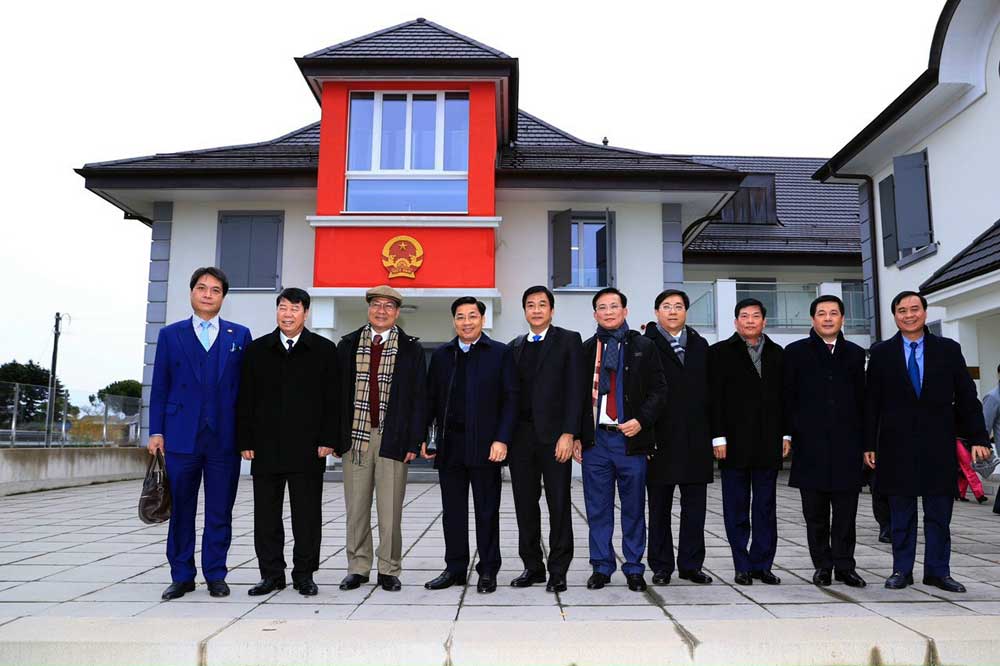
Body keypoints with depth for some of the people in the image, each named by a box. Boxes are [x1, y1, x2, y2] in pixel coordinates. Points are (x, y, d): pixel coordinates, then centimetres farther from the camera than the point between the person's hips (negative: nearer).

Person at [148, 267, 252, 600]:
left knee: (220, 511, 6)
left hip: (225, 437, 0)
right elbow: (160, 388, 7)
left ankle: (215, 575, 18)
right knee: (181, 510, 8)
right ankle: (182, 576, 20)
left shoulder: (240, 335, 7)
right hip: (181, 436, 0)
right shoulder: (170, 335, 8)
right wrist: (156, 432, 0)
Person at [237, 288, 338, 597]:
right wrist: (245, 441, 2)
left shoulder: (324, 350, 4)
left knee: (307, 514, 4)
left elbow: (332, 399, 1)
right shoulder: (257, 350, 10)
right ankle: (271, 574, 20)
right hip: (266, 447, 2)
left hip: (307, 449, -2)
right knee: (266, 514, 8)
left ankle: (304, 575, 16)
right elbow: (245, 399, 9)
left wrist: (327, 440, -6)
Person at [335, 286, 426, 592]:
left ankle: (389, 570, 16)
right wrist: (335, 436, 2)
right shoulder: (348, 345, 8)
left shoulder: (411, 348, 3)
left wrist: (414, 441, -6)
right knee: (356, 508, 8)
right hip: (355, 438, 2)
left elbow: (419, 398, 1)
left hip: (393, 439, -2)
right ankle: (358, 568, 21)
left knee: (390, 510, 3)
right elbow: (339, 392, 8)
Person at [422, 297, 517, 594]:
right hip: (449, 447, 3)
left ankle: (488, 571, 17)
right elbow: (430, 399, 12)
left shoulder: (500, 353, 0)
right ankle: (455, 569, 23)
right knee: (452, 511, 10)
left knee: (487, 511, 5)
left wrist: (502, 440, -12)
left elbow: (510, 400, -3)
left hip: (485, 446, -3)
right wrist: (424, 437, 4)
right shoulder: (441, 355, 11)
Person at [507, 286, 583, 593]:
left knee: (559, 505, 2)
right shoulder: (515, 346, 15)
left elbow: (575, 389, -6)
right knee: (525, 504, 9)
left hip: (554, 435, -4)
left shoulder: (569, 340, 1)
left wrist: (568, 433, -14)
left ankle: (558, 571, 12)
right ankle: (532, 567, 21)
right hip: (521, 435, 5)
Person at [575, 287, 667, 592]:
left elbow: (658, 389, 2)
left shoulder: (643, 346, 5)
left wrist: (641, 421, -12)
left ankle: (634, 569, 18)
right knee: (598, 509, 6)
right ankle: (601, 567, 18)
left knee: (634, 508, 6)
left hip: (631, 438, -2)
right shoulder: (587, 349, 11)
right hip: (595, 439, 2)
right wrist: (576, 436, 6)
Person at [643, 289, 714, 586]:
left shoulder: (700, 346, 12)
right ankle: (661, 566, 16)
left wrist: (712, 433, 5)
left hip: (695, 439, 4)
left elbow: (709, 389, 10)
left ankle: (691, 564, 20)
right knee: (659, 508, 6)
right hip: (660, 439, -3)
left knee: (694, 506, 8)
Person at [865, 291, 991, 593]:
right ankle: (901, 570, 15)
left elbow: (966, 397, 5)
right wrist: (869, 445, -1)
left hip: (939, 445, 1)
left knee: (939, 513, 7)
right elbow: (871, 403, 3)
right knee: (902, 514, 7)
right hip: (897, 446, 0)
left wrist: (977, 437, -2)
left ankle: (938, 571, 17)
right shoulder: (881, 353, 4)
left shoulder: (949, 349, 6)